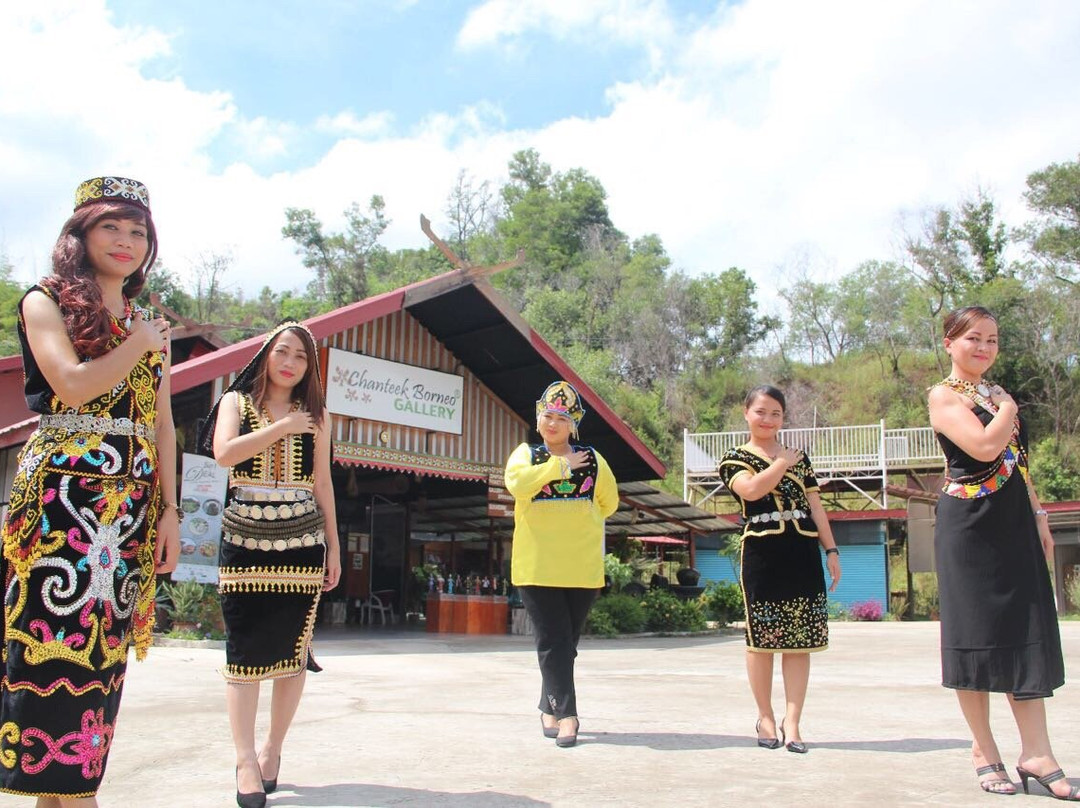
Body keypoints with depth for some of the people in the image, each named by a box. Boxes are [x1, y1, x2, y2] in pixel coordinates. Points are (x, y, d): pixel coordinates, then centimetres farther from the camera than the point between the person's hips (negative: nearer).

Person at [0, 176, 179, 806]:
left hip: (133, 502, 5)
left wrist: (169, 511, 7)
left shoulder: (151, 326, 19)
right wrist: (140, 347, -1)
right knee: (59, 639, -9)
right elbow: (72, 384, -14)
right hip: (63, 492, -5)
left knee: (105, 644, 4)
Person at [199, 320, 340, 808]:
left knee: (291, 650, 1)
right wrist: (283, 426, -13)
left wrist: (333, 546, 10)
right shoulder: (236, 401, 7)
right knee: (244, 650, -5)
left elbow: (322, 483, 13)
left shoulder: (316, 415, 11)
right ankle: (245, 759, 0)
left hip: (301, 541, 2)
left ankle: (273, 750, 13)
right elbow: (224, 453, -12)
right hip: (245, 539, -1)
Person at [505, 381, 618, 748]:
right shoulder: (526, 454, 4)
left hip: (582, 566, 2)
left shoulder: (591, 459, 8)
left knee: (567, 642, 9)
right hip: (537, 566, -2)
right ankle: (566, 714, -1)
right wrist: (561, 465, -14)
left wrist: (576, 520, 12)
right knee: (553, 641, -6)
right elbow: (517, 483, -18)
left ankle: (549, 708, 24)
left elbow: (608, 502, 19)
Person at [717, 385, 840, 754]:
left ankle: (791, 723, 6)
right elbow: (752, 489, -17)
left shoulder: (799, 458, 17)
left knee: (800, 639, 1)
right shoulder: (735, 459, 4)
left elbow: (815, 506, 15)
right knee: (762, 638, 1)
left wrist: (831, 549, 9)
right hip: (762, 555, -3)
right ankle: (766, 717, 16)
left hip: (803, 555, 3)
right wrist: (782, 462, -7)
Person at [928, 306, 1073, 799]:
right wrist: (1007, 408, -6)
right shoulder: (944, 396, -7)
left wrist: (1038, 516, 15)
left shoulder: (998, 395, 17)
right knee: (975, 633, 0)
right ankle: (984, 750, 11)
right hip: (969, 527, -7)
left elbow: (1017, 463, 21)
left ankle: (1035, 752, 7)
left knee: (1028, 632, 3)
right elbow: (985, 447, -23)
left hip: (1014, 525, 7)